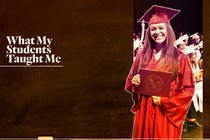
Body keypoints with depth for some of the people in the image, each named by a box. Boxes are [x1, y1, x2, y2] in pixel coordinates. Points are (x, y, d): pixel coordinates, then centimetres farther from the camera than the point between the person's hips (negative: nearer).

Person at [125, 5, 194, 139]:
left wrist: (165, 101, -15)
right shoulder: (142, 56, 5)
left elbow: (188, 90, -5)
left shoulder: (180, 58, -6)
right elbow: (130, 82, 13)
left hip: (167, 114, -3)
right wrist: (134, 82, -10)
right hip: (144, 112, 3)